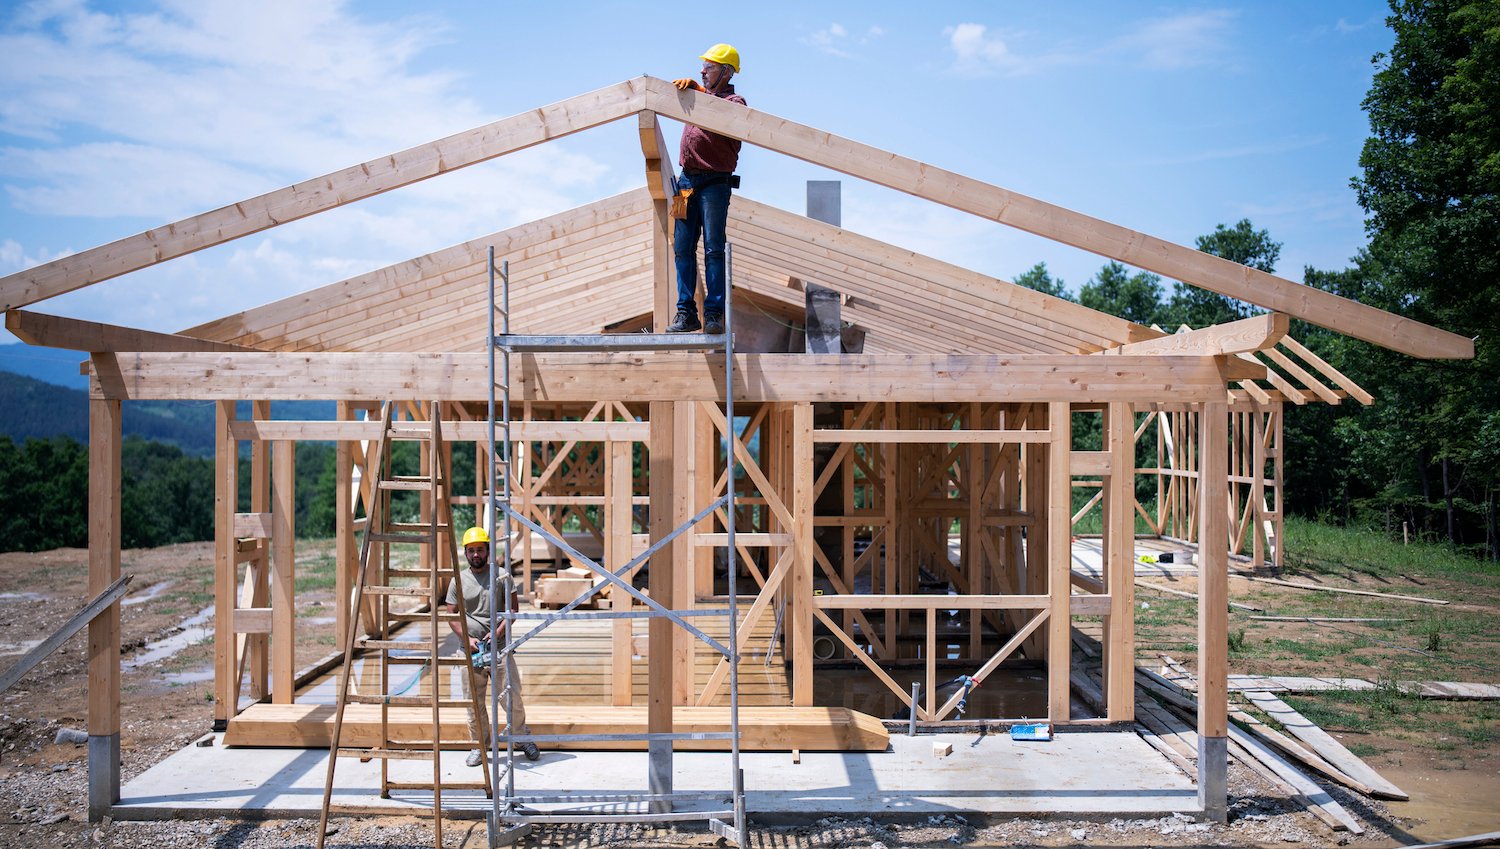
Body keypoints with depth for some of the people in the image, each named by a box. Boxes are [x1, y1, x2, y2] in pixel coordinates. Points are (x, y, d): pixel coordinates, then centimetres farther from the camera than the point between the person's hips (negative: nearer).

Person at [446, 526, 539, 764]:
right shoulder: (459, 581, 7)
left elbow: (513, 608, 1)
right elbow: (452, 616, 8)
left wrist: (499, 631, -13)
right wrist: (466, 638, -7)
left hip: (499, 646, -2)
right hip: (471, 649, 2)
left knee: (511, 697, -3)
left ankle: (523, 736, 19)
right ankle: (479, 746, 21)